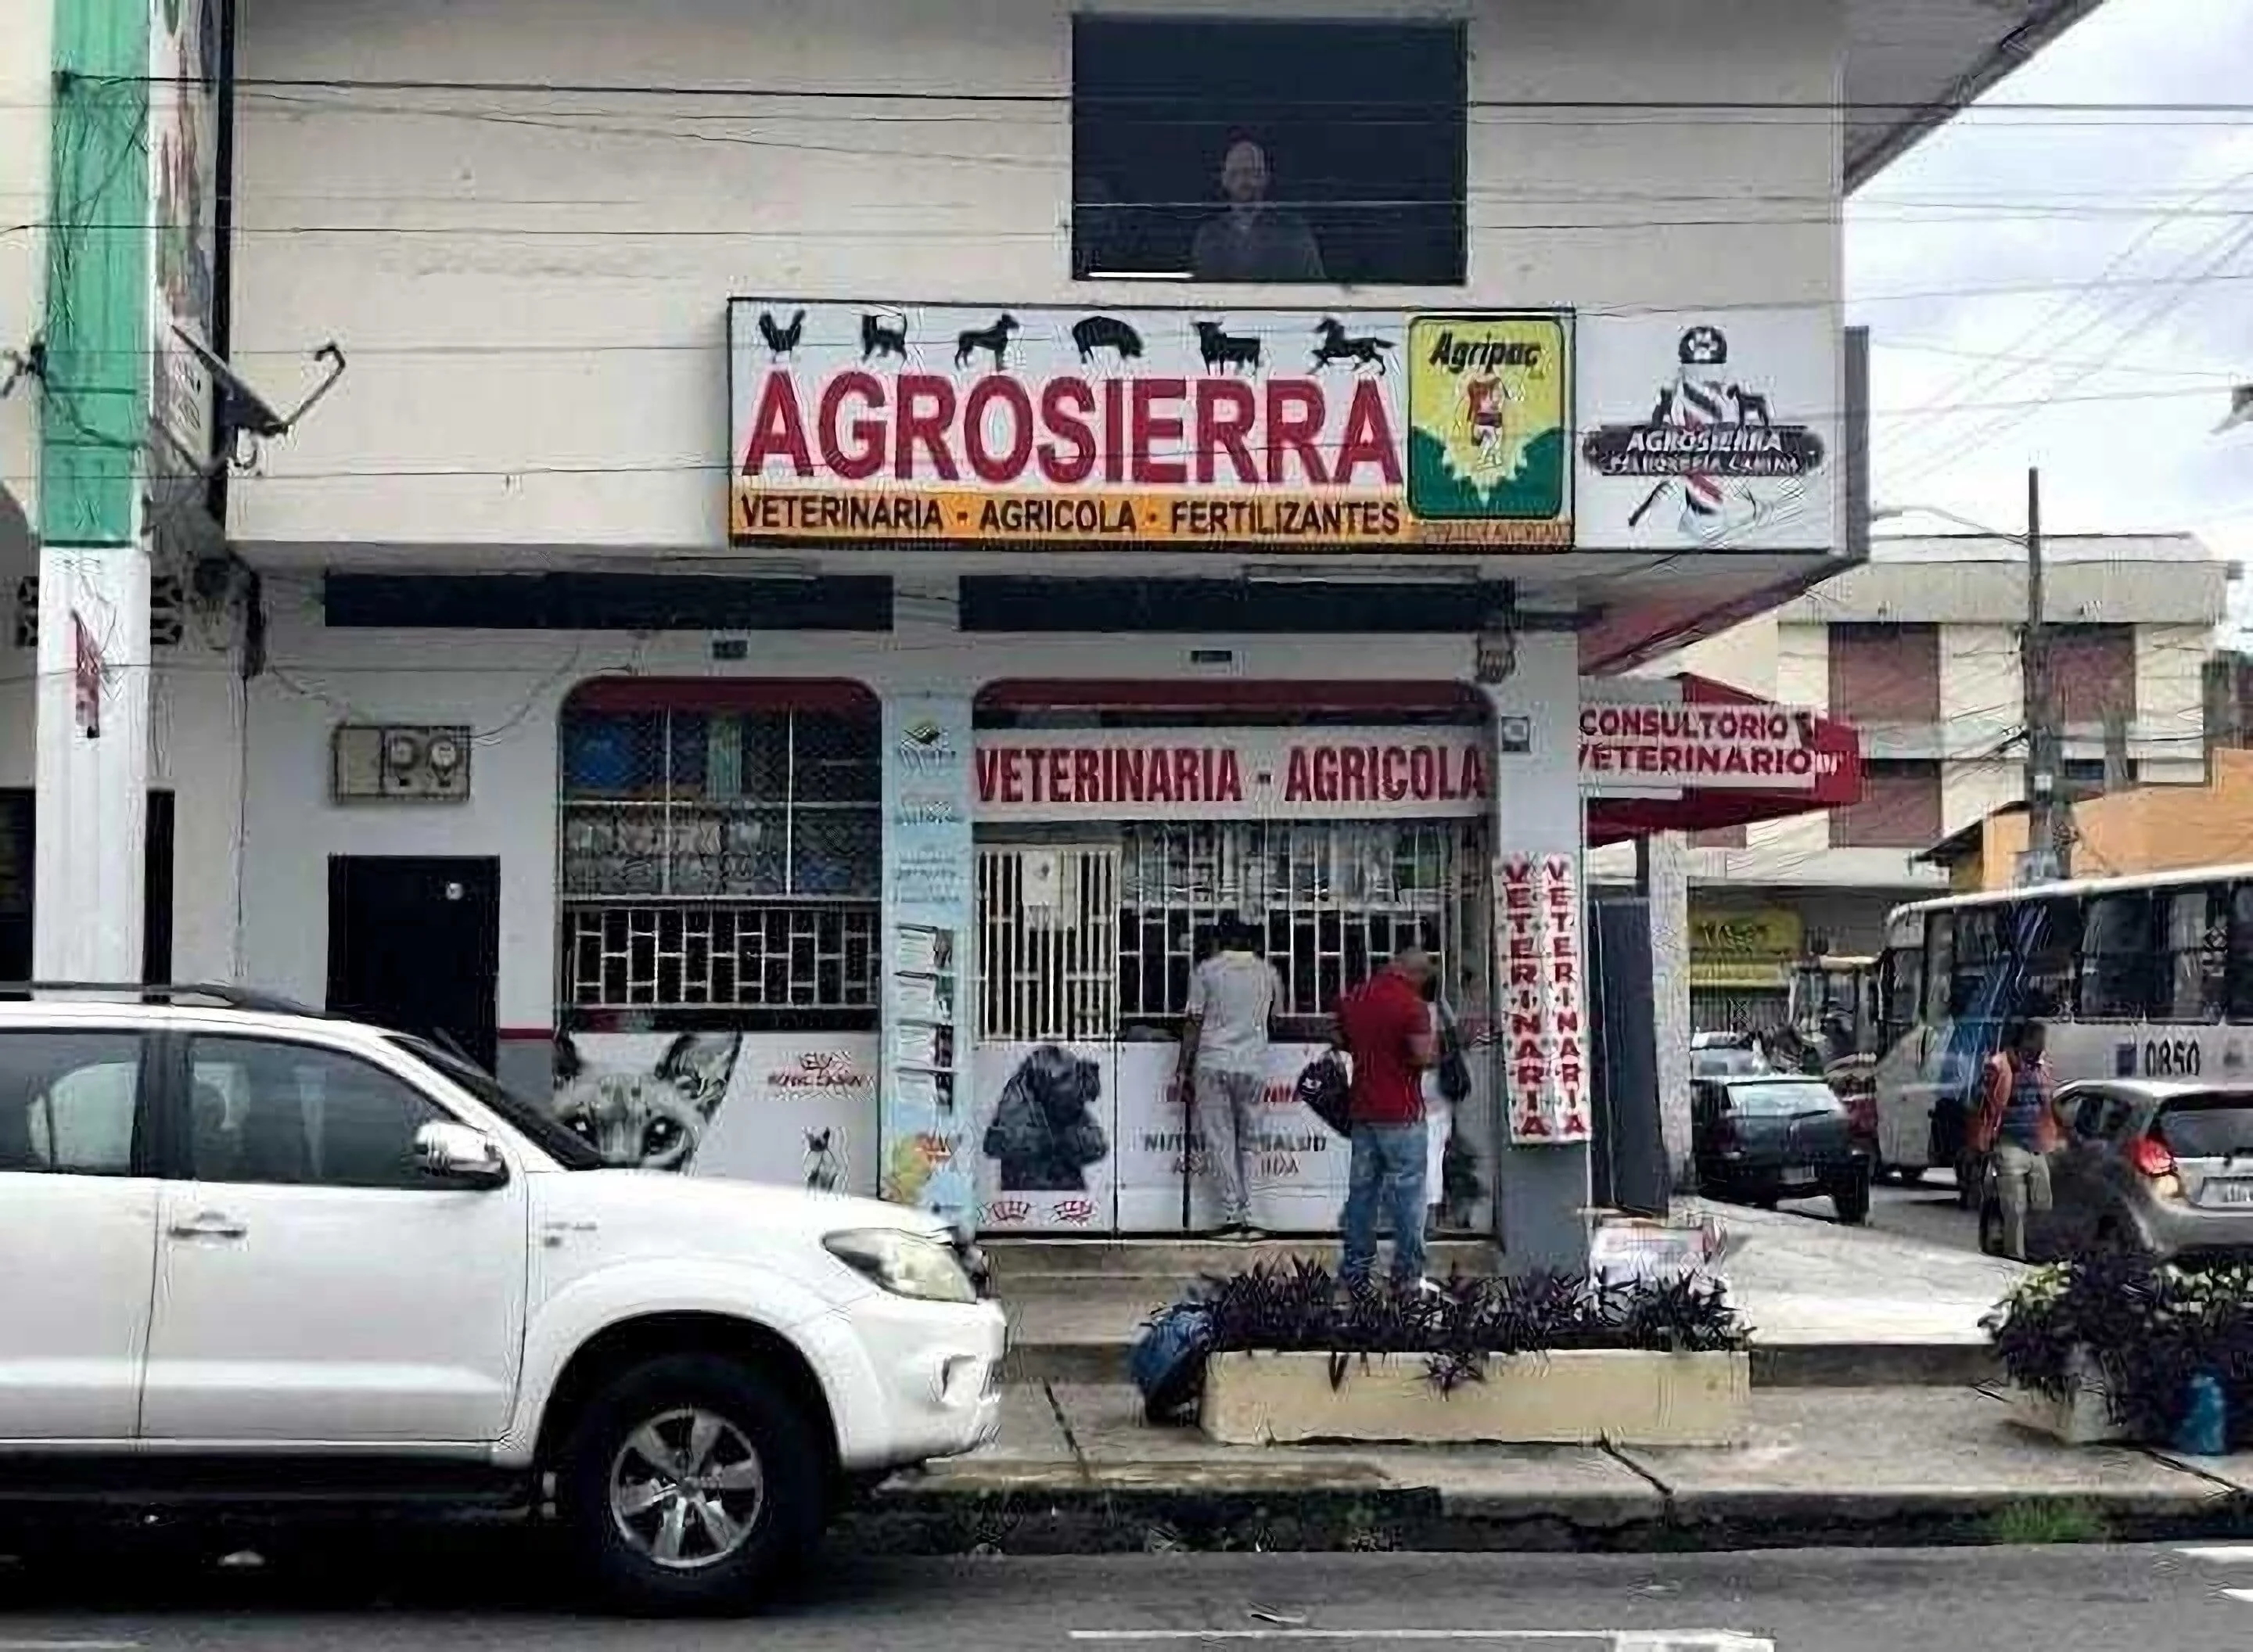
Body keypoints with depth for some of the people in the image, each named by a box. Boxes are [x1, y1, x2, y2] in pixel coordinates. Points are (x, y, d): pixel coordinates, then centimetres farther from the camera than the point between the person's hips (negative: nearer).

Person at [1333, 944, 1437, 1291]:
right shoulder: (1410, 1004, -13)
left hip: (1362, 1109, 6)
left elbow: (1344, 1042, 19)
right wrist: (1435, 1047, 0)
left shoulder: (1354, 998, 9)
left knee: (1361, 1190, 11)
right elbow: (1424, 1056, -20)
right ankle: (1407, 1274, 1)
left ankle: (1355, 1271, 13)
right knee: (1407, 1194, 0)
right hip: (1401, 1113, -6)